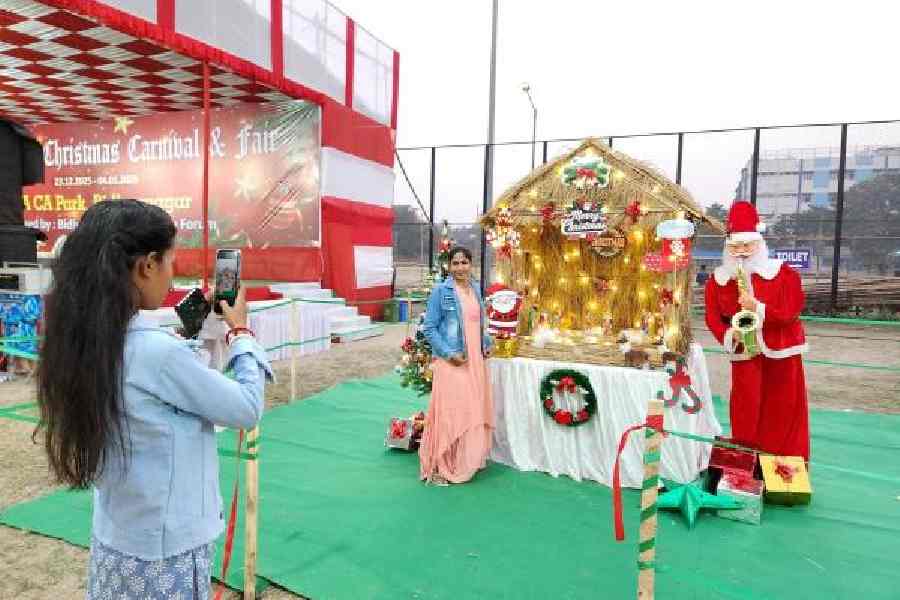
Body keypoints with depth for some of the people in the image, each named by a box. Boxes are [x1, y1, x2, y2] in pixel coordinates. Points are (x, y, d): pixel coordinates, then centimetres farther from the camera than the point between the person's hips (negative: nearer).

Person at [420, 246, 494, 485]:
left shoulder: (476, 289, 11)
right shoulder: (441, 290, -7)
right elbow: (429, 328, -9)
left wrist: (486, 344, 8)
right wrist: (449, 353, -15)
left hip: (475, 360, 6)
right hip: (450, 362, -6)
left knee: (474, 410, 12)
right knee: (448, 412, -5)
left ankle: (467, 462, 28)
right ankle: (439, 468, 7)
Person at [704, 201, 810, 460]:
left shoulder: (783, 274, -6)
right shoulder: (718, 279, 1)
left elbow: (791, 312, -13)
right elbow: (713, 317, 1)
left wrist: (758, 308, -27)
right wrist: (730, 335, -16)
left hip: (781, 352, -1)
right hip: (744, 353, 1)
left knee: (783, 408, 7)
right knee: (746, 409, 2)